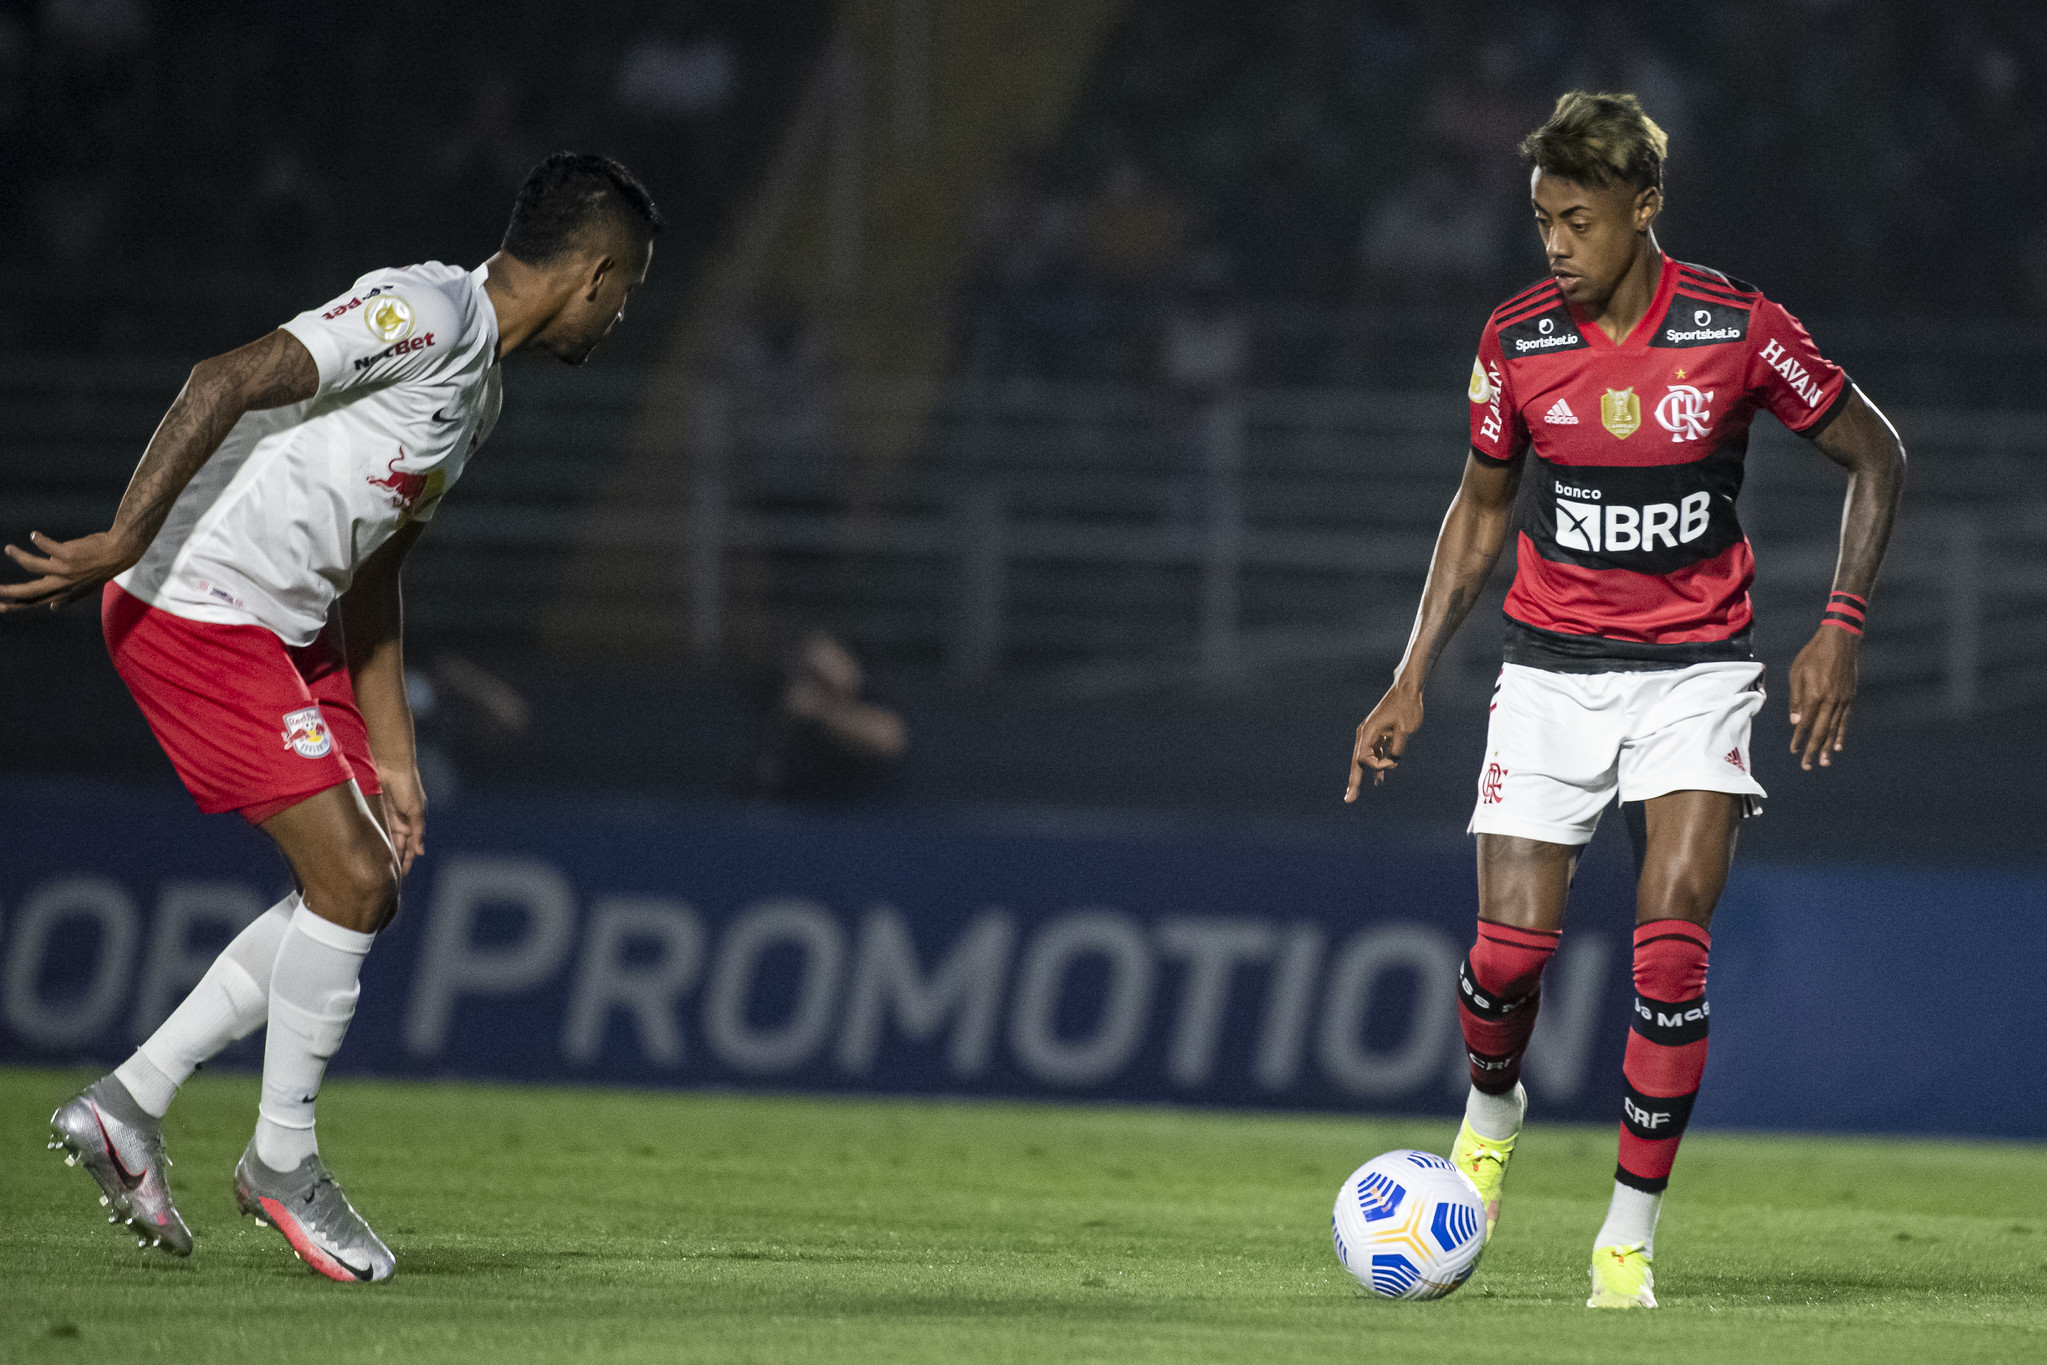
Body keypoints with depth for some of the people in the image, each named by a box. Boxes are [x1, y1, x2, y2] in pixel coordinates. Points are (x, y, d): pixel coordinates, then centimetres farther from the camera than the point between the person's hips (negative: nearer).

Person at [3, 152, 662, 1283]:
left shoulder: (478, 387, 17)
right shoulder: (428, 312, -15)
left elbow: (371, 575, 23)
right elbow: (225, 381, -24)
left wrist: (391, 759, 19)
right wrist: (124, 541, -26)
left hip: (287, 633, 10)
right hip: (194, 609, -10)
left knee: (361, 891, 8)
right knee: (351, 884, -10)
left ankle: (127, 1106, 14)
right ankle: (283, 1163, 7)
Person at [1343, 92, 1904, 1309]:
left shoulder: (1738, 331, -10)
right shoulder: (1517, 341, -4)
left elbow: (1877, 458, 3)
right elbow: (1482, 507, 12)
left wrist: (1841, 630, -6)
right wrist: (1412, 681, 7)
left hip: (1697, 670, -2)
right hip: (1551, 671, 2)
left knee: (1671, 946, -15)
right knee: (1512, 947, -7)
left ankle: (1631, 1237, -5)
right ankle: (1494, 1112, 28)